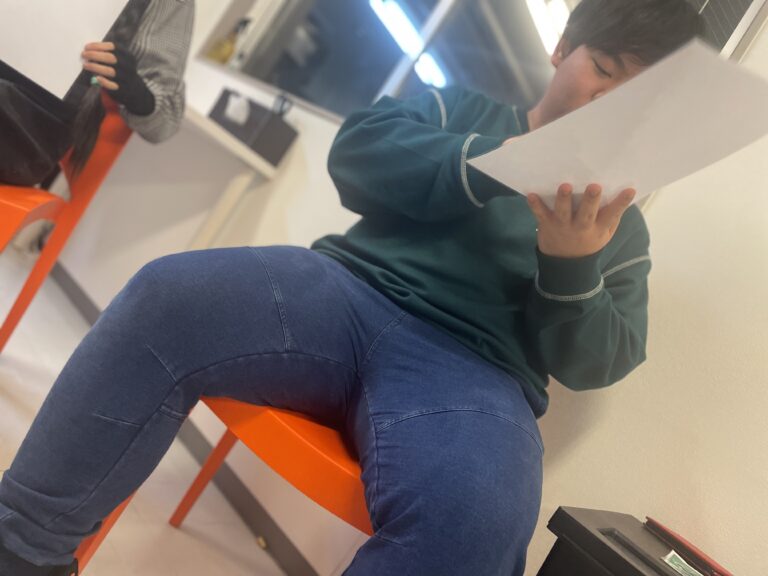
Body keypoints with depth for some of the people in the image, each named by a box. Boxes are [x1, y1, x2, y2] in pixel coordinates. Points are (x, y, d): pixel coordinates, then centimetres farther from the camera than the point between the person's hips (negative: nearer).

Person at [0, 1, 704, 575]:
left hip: (472, 368, 0)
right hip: (350, 291, 2)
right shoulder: (465, 110, 20)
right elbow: (358, 153, 3)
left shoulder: (618, 222, 19)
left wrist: (572, 265, -11)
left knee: (476, 513, -35)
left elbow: (594, 363, 9)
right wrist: (496, 163, -9)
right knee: (168, 296, -25)